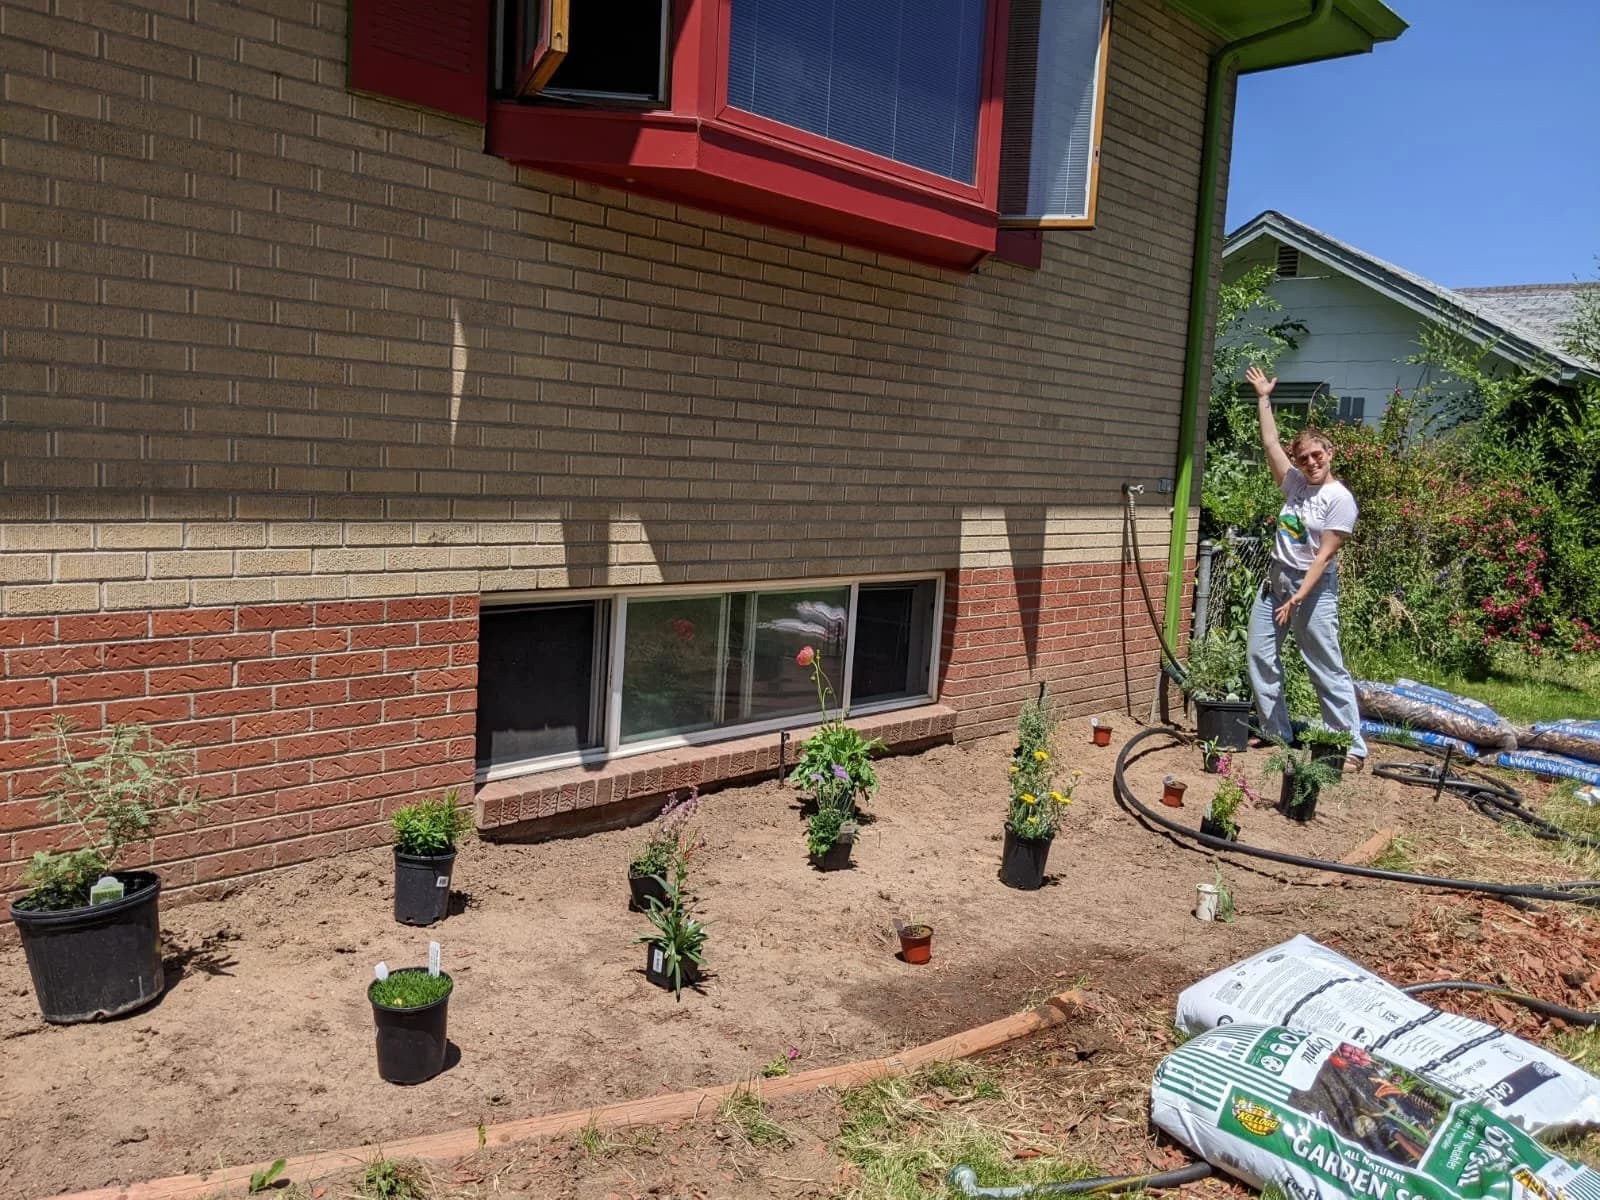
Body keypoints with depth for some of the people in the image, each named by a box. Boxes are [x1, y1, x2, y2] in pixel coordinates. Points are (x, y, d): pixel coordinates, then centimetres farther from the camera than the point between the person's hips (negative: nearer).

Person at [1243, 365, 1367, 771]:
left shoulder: (1340, 499, -13)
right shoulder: (1296, 483, 7)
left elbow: (1324, 555, -17)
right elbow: (1270, 443, 13)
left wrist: (1298, 598, -22)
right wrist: (1263, 399, 14)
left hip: (1313, 587, -8)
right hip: (1275, 578, 8)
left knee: (1328, 670, -5)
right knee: (1261, 656, 9)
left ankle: (1353, 747, 1)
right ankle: (1276, 733, 20)